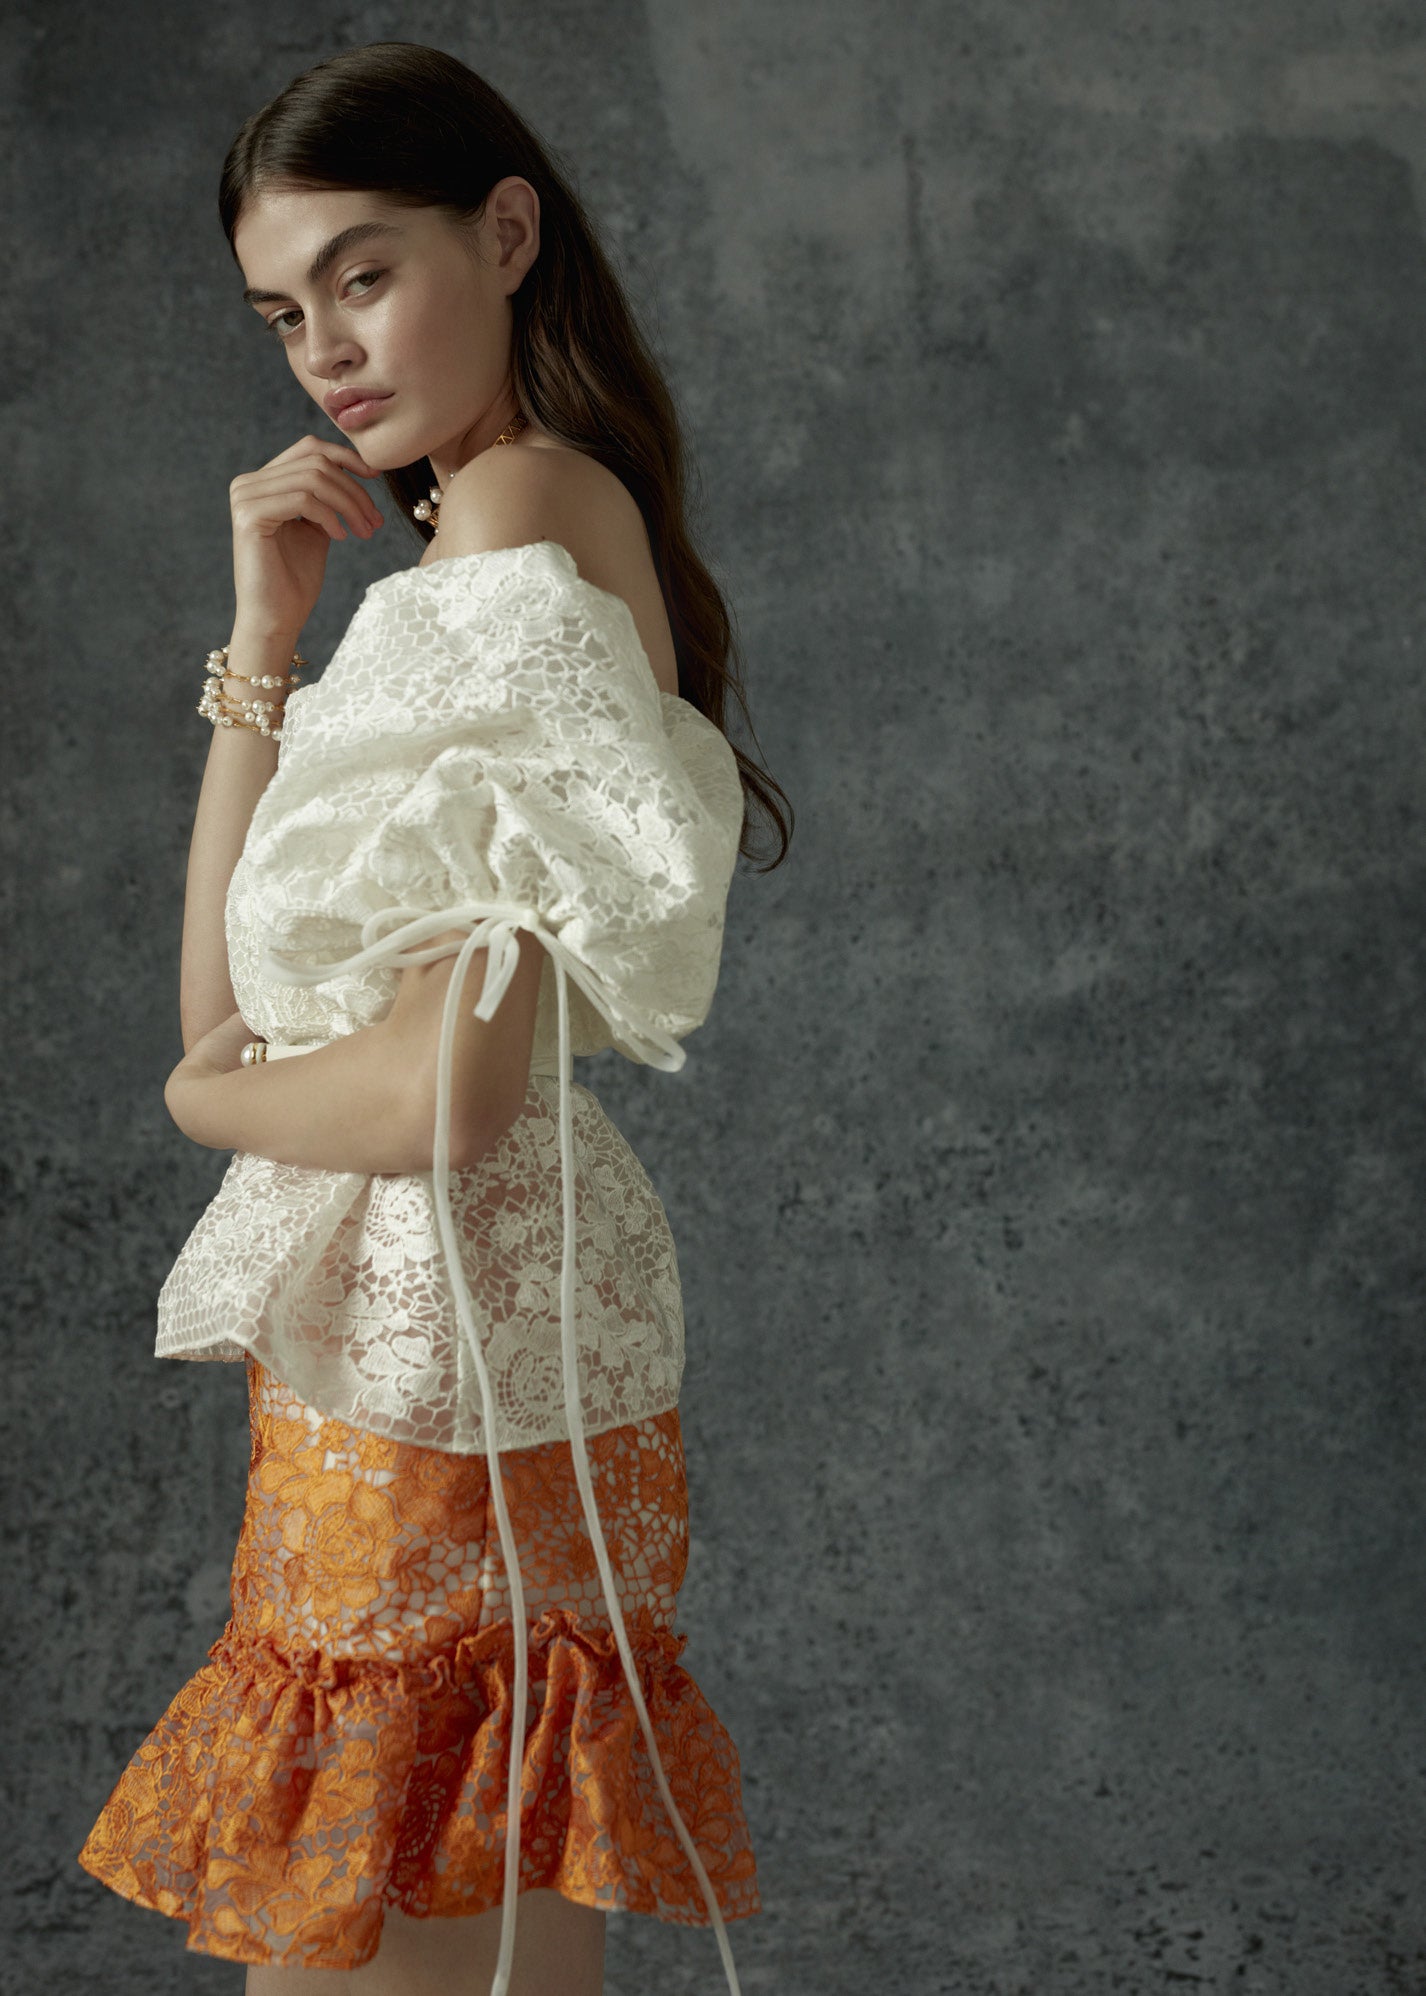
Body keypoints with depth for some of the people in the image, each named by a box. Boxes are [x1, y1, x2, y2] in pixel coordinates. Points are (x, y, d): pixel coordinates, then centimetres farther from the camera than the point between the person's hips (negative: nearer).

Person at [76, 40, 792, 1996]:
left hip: (444, 1351, -9)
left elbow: (441, 1095, -23)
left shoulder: (520, 511, -13)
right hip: (406, 1337, 9)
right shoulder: (550, 522, 17)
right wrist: (267, 632, 7)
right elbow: (227, 1002, 13)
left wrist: (209, 1096, -2)